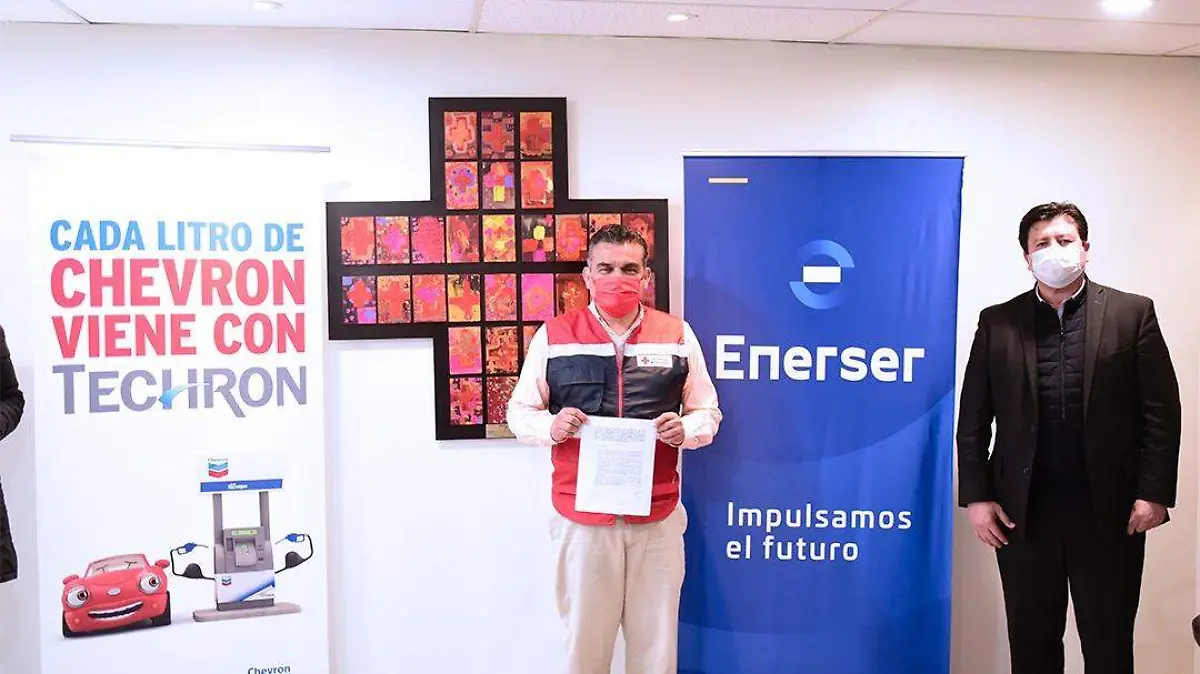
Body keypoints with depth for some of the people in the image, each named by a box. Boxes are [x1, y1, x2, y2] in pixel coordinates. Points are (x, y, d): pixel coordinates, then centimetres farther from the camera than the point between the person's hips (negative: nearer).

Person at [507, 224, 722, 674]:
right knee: (585, 633, 10)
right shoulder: (553, 336, 1)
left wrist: (685, 429, -13)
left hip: (659, 515, 1)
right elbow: (520, 413, 5)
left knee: (656, 637, 11)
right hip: (580, 514, -1)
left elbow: (708, 413, 10)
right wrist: (552, 426, -16)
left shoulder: (677, 335, 4)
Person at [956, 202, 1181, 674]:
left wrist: (1154, 492, -7)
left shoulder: (1133, 313, 2)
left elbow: (1161, 410, -1)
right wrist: (976, 496, -2)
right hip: (1023, 512, 1)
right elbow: (974, 418, 4)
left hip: (1110, 511, -1)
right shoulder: (997, 322, 5)